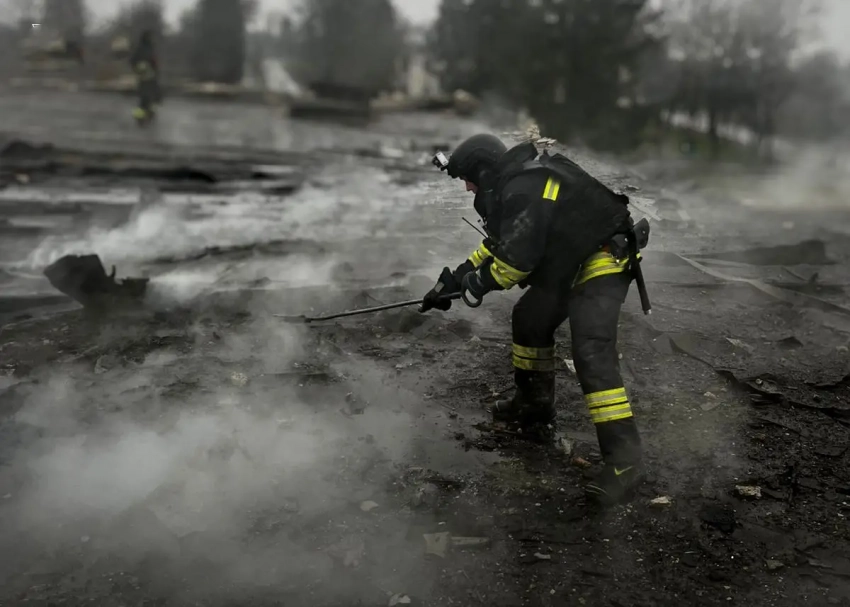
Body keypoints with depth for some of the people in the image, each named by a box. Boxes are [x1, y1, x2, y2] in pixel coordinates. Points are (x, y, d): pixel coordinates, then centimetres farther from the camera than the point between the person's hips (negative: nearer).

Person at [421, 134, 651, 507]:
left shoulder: (524, 189, -24)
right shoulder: (513, 185, 10)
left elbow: (517, 257, -24)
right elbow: (498, 242, 21)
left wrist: (480, 284, -6)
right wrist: (454, 278, 19)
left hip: (603, 261, -11)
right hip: (569, 265, 11)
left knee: (591, 353, -22)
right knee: (529, 320, 18)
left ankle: (624, 456, -21)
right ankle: (535, 407, 32)